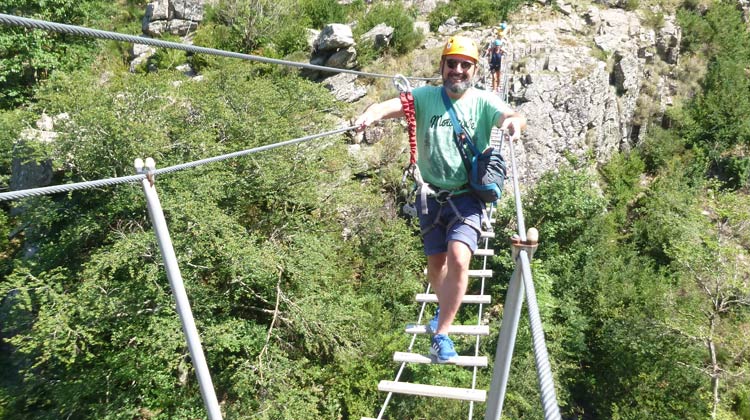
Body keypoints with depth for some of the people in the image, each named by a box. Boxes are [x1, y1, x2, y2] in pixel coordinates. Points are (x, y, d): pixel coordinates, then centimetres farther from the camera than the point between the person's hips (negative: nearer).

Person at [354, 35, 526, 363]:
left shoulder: (483, 101, -2)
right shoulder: (426, 97, -1)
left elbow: (512, 116, -20)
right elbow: (394, 105, -17)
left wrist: (514, 122, -45)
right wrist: (372, 113, -40)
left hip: (467, 196, -2)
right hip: (431, 195, 2)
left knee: (458, 259, -20)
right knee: (436, 263, 14)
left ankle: (442, 334, -5)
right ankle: (446, 307, 45)